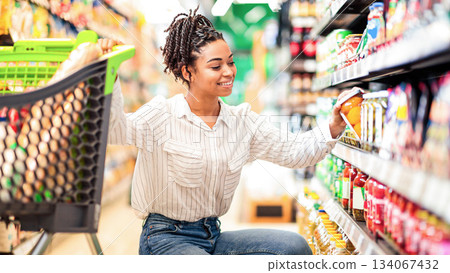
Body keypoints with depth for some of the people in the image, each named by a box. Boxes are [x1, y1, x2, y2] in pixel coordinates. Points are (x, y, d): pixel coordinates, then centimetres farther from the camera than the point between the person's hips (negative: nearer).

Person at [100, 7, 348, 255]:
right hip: (166, 237, -7)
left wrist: (332, 128, -12)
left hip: (212, 234, 7)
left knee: (294, 245, -9)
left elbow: (293, 151, 4)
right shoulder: (162, 114, -9)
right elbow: (116, 130, -26)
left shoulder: (242, 121, 6)